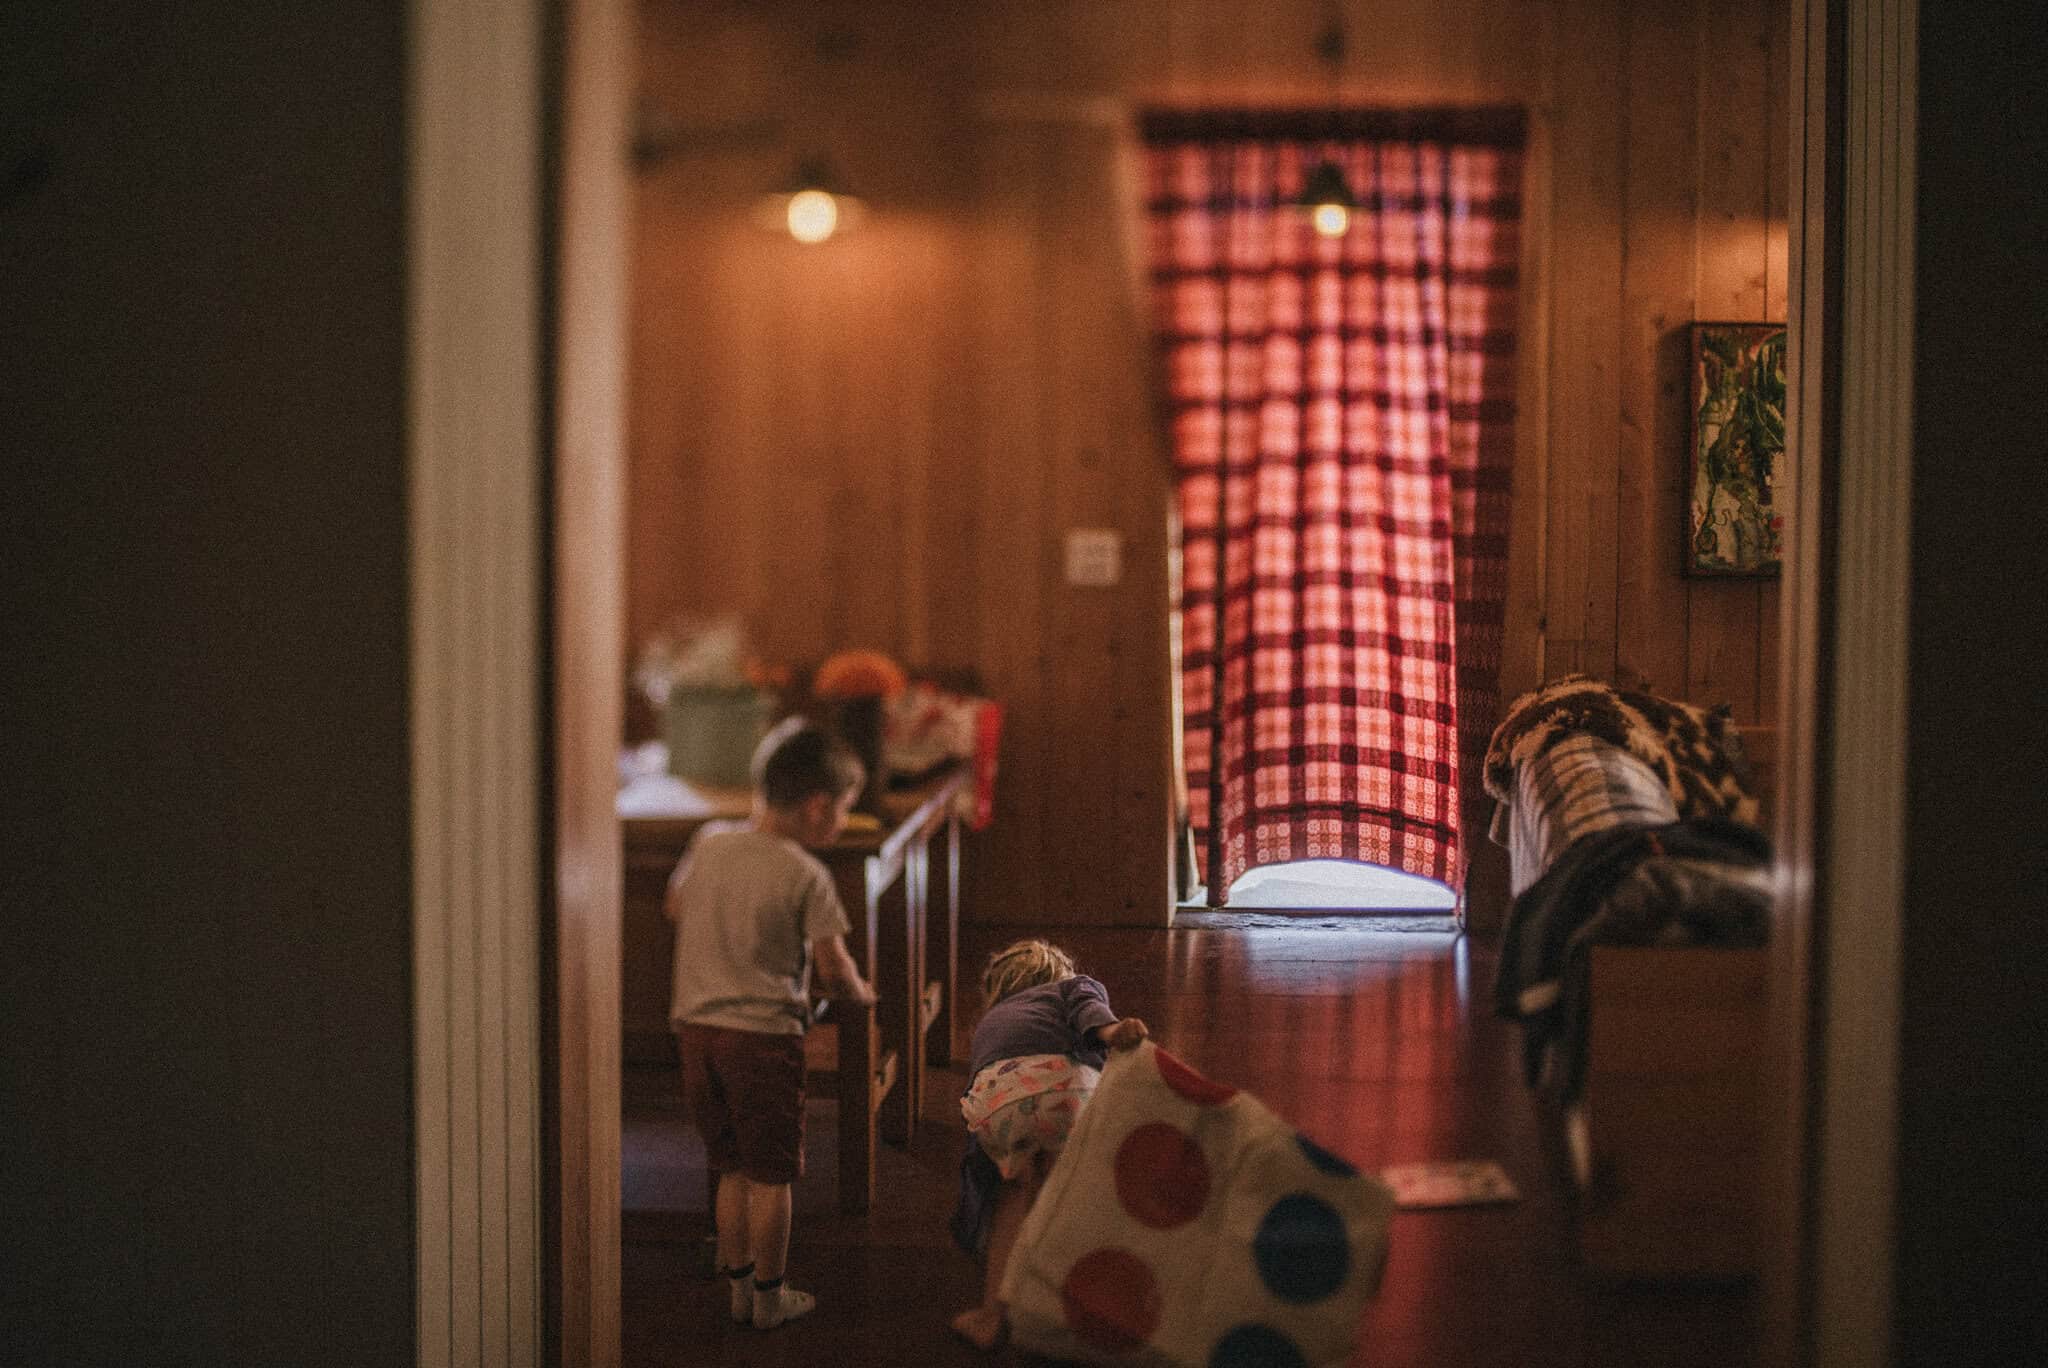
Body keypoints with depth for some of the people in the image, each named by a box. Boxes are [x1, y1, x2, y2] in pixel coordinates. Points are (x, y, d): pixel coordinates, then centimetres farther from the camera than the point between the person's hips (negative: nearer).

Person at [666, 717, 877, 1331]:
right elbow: (832, 968, -12)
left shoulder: (708, 843, 4)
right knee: (771, 1174, 8)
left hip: (696, 1025, 6)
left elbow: (675, 906, 21)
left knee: (733, 1168, 18)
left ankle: (739, 1286, 26)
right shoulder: (806, 875, -13)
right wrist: (861, 993, 8)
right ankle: (769, 1297, 16)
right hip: (763, 1033, -6)